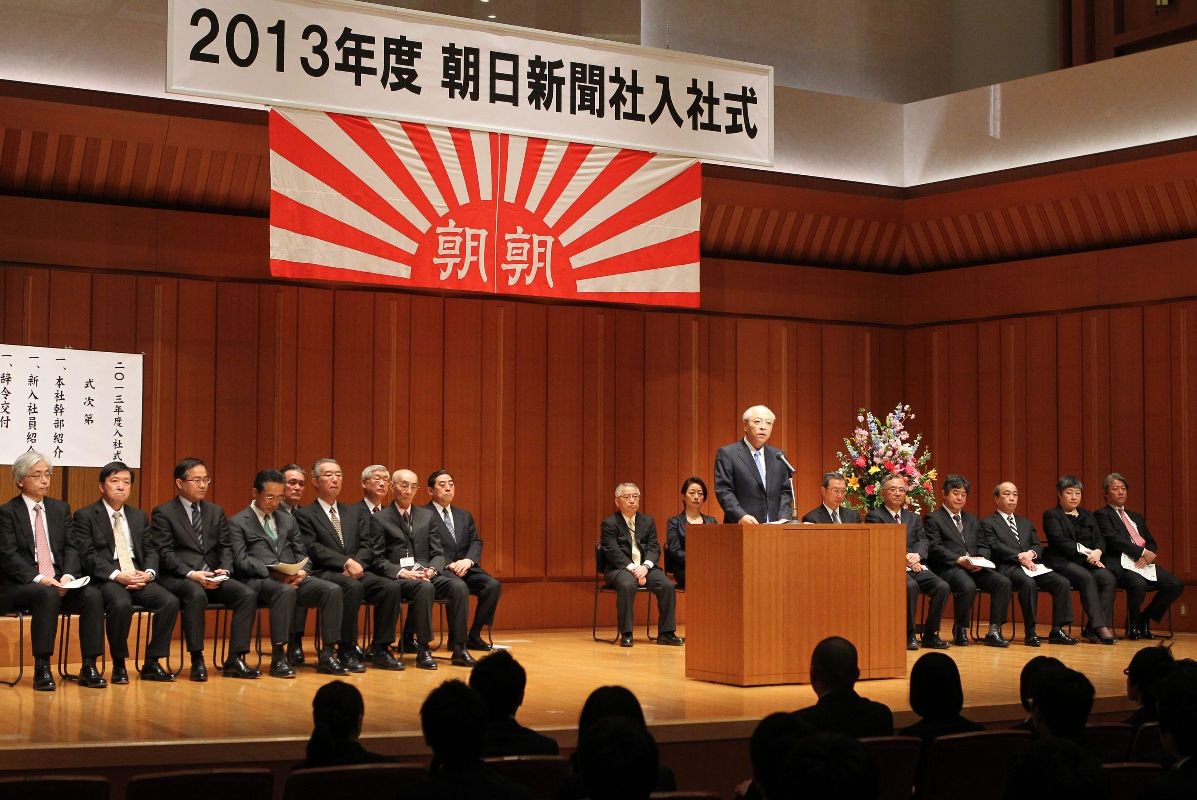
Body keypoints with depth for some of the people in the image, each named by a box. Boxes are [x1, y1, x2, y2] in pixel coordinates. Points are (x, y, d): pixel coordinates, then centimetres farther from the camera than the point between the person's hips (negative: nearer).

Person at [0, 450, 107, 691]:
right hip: (20, 585, -5)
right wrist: (39, 578, -22)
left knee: (93, 595, -24)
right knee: (48, 596, -37)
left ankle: (89, 667, -21)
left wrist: (68, 576, -11)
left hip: (59, 581, 5)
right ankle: (41, 669, -32)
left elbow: (71, 548, 9)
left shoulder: (60, 508, 17)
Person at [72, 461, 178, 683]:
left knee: (171, 602, -21)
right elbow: (88, 556, -7)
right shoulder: (85, 516, 3)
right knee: (121, 604, -37)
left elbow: (150, 551, 15)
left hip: (139, 576, 5)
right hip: (105, 578, -5)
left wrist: (149, 573, -8)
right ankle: (119, 665, -17)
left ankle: (152, 663, -10)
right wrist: (117, 575, -20)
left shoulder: (139, 516, 20)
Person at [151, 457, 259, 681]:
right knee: (196, 595, -38)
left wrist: (224, 570, -8)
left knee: (248, 594, -20)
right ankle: (197, 661, -28)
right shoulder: (163, 513, 1)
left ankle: (235, 660, -19)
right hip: (177, 578, -5)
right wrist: (191, 574, -22)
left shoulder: (216, 512, 18)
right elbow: (165, 554, -8)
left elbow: (225, 547, 14)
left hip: (213, 576, 5)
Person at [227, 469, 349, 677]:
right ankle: (278, 658, -32)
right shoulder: (238, 523, 6)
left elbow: (301, 554, 20)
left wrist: (301, 571, -4)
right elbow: (241, 561, -6)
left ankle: (327, 655, -18)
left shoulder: (287, 520, 24)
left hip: (293, 578, 5)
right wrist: (273, 572, -19)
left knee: (332, 590, -21)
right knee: (286, 591, -40)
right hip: (258, 580, -5)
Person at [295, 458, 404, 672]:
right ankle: (346, 650, -25)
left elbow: (367, 545, 12)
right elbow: (312, 548, -8)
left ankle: (380, 650, -13)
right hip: (324, 574, -5)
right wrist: (346, 562, -18)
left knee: (392, 587, -22)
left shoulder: (355, 513, 23)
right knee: (353, 587, -37)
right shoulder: (304, 515, 6)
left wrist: (357, 563, -10)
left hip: (358, 572, 5)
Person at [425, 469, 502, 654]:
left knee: (493, 585, -21)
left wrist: (468, 560, -10)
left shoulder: (464, 515, 21)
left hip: (465, 568, 6)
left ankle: (474, 635, -9)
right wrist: (449, 565, -19)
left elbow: (476, 543, 12)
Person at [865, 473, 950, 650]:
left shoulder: (913, 518, 24)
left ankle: (930, 634, -10)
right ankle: (909, 635, -21)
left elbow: (923, 541, 10)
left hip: (916, 566, 5)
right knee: (910, 586, -35)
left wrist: (917, 556, -12)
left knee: (942, 586, -21)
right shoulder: (874, 516, 7)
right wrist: (904, 557, -17)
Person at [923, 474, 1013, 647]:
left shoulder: (971, 520, 27)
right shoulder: (933, 519, 5)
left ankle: (994, 631, -16)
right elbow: (935, 548, -7)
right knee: (968, 586, -36)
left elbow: (983, 546, 20)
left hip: (975, 568, 6)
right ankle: (960, 631, -15)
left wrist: (981, 560, -3)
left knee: (1003, 582, -19)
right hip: (948, 568, -6)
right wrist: (958, 560, -19)